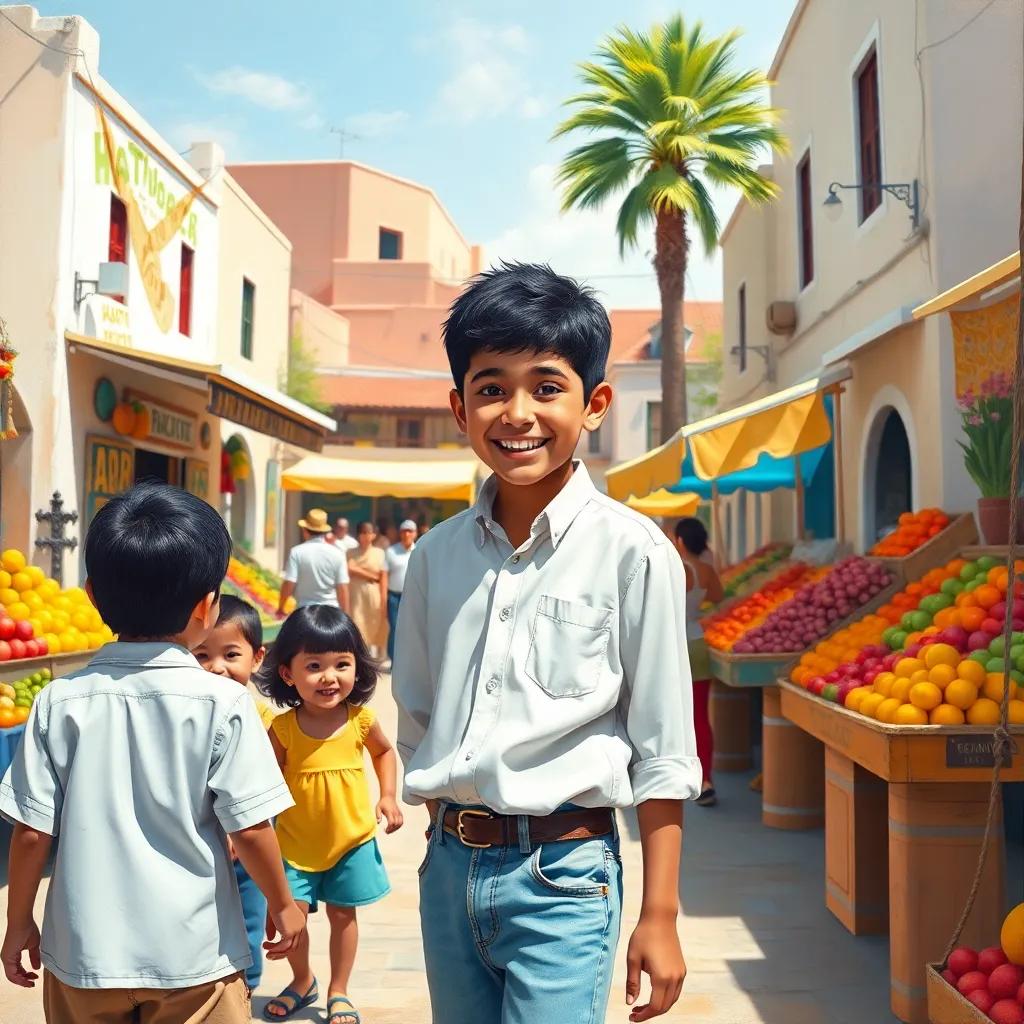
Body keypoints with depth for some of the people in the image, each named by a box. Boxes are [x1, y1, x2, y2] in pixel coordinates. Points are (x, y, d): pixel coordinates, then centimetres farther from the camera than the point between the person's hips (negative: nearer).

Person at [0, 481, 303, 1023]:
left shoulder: (59, 702, -9)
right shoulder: (223, 704, -15)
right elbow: (250, 827, -13)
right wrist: (282, 905, 4)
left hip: (85, 953, 2)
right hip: (193, 956, -2)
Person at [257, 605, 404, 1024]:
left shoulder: (360, 719, -13)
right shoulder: (283, 728, -16)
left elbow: (384, 752, 7)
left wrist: (387, 795, -2)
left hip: (352, 841, 1)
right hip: (296, 845, -1)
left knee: (342, 914, 12)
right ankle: (302, 983, 33)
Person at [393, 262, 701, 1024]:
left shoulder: (631, 551, -11)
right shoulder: (436, 554, 2)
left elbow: (662, 754, -7)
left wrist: (660, 916, -5)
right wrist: (451, 835, 12)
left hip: (560, 875, -4)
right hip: (448, 866, 5)